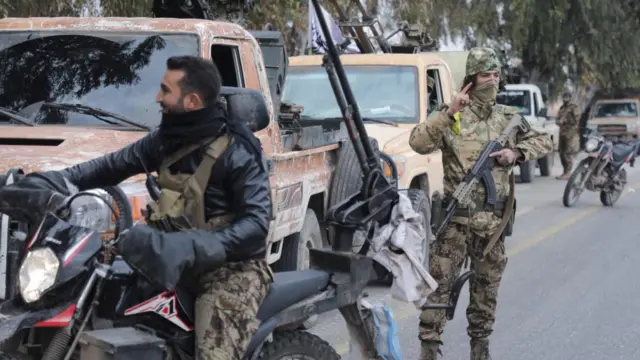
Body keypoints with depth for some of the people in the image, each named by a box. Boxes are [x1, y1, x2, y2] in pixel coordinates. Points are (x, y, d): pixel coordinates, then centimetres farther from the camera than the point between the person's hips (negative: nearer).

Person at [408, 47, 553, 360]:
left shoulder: (509, 117, 9)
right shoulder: (451, 116, -3)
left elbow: (543, 141, 14)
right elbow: (418, 143, -16)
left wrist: (517, 152, -4)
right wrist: (448, 112, -24)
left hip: (494, 218, 4)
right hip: (456, 216, -4)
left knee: (487, 285, 12)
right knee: (440, 282, -4)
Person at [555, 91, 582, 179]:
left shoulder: (574, 108, -4)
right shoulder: (562, 108, 20)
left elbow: (576, 120, -13)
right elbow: (558, 120, 22)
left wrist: (564, 121, -14)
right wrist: (559, 121, -1)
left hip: (571, 134, -8)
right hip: (562, 133, 8)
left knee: (568, 154, -11)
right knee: (562, 153, 8)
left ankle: (567, 173, -11)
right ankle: (565, 172, 16)